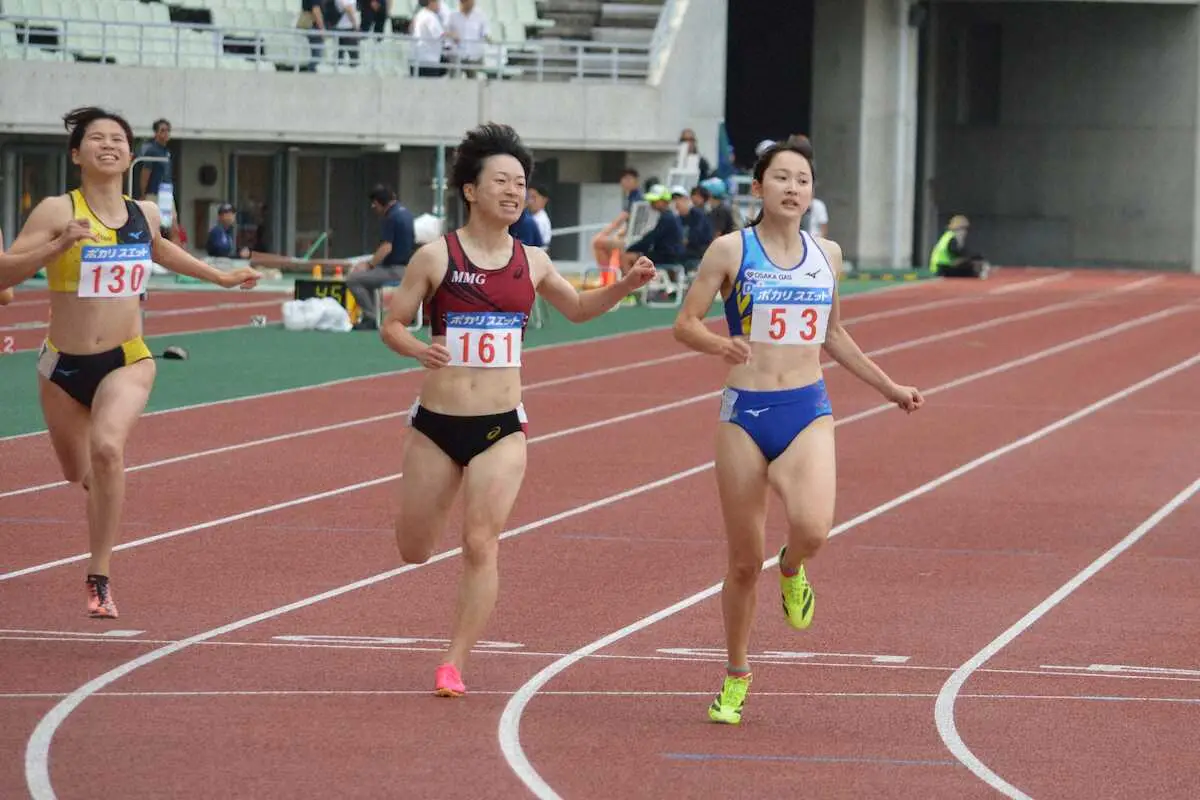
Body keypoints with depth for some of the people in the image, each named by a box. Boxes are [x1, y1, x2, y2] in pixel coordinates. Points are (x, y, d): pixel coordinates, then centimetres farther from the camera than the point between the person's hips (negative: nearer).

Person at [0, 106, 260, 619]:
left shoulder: (145, 215, 4)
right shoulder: (57, 212, -10)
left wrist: (221, 277, 33)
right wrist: (59, 245, -29)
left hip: (126, 361, 0)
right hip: (64, 365, 0)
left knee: (107, 448, -29)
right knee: (78, 473, 17)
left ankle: (100, 578, -22)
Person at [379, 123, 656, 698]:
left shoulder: (531, 263, 6)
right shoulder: (436, 256, -5)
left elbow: (576, 308, 24)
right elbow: (391, 324, -1)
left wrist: (626, 285, 8)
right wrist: (418, 349, -22)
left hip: (501, 428, 1)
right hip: (436, 423, -1)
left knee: (481, 544, -11)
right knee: (414, 551, 10)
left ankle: (455, 664, -1)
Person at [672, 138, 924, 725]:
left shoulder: (827, 256, 9)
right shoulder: (730, 251, -2)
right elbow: (684, 324, -3)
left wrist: (888, 387, 23)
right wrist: (719, 344, -24)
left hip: (808, 412, 2)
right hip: (745, 412, -2)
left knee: (813, 528, -26)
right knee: (744, 560, 4)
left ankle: (792, 570, 12)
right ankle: (736, 679, 24)